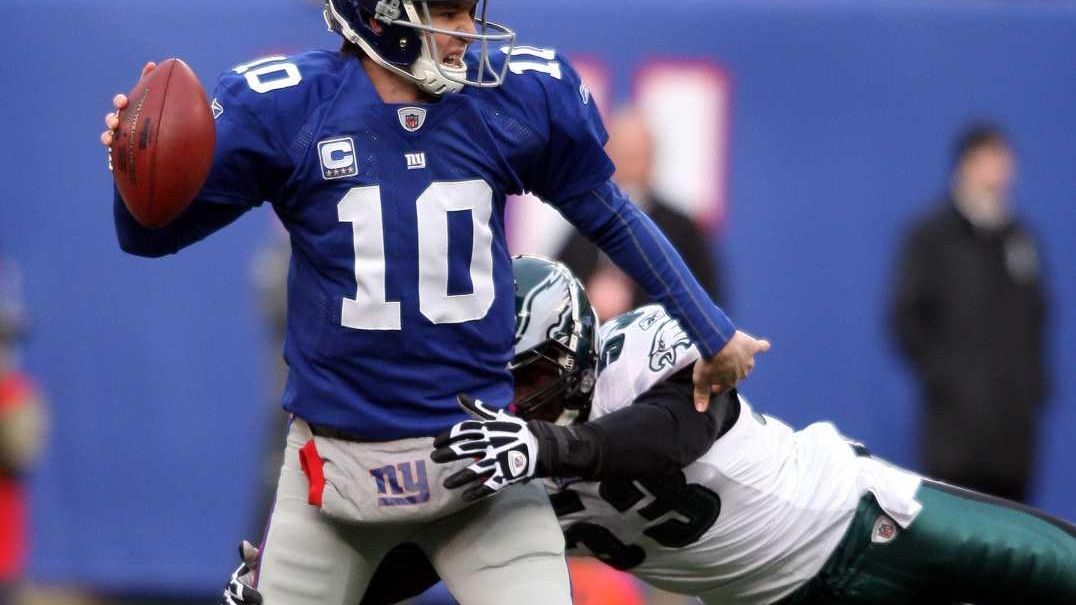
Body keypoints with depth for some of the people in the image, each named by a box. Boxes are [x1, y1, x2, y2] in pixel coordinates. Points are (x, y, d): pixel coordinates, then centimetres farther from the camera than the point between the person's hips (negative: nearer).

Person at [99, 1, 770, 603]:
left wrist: (713, 333, 17)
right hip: (337, 457, -1)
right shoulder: (281, 106, -10)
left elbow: (608, 217, 11)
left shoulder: (523, 94, -4)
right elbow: (154, 232, -4)